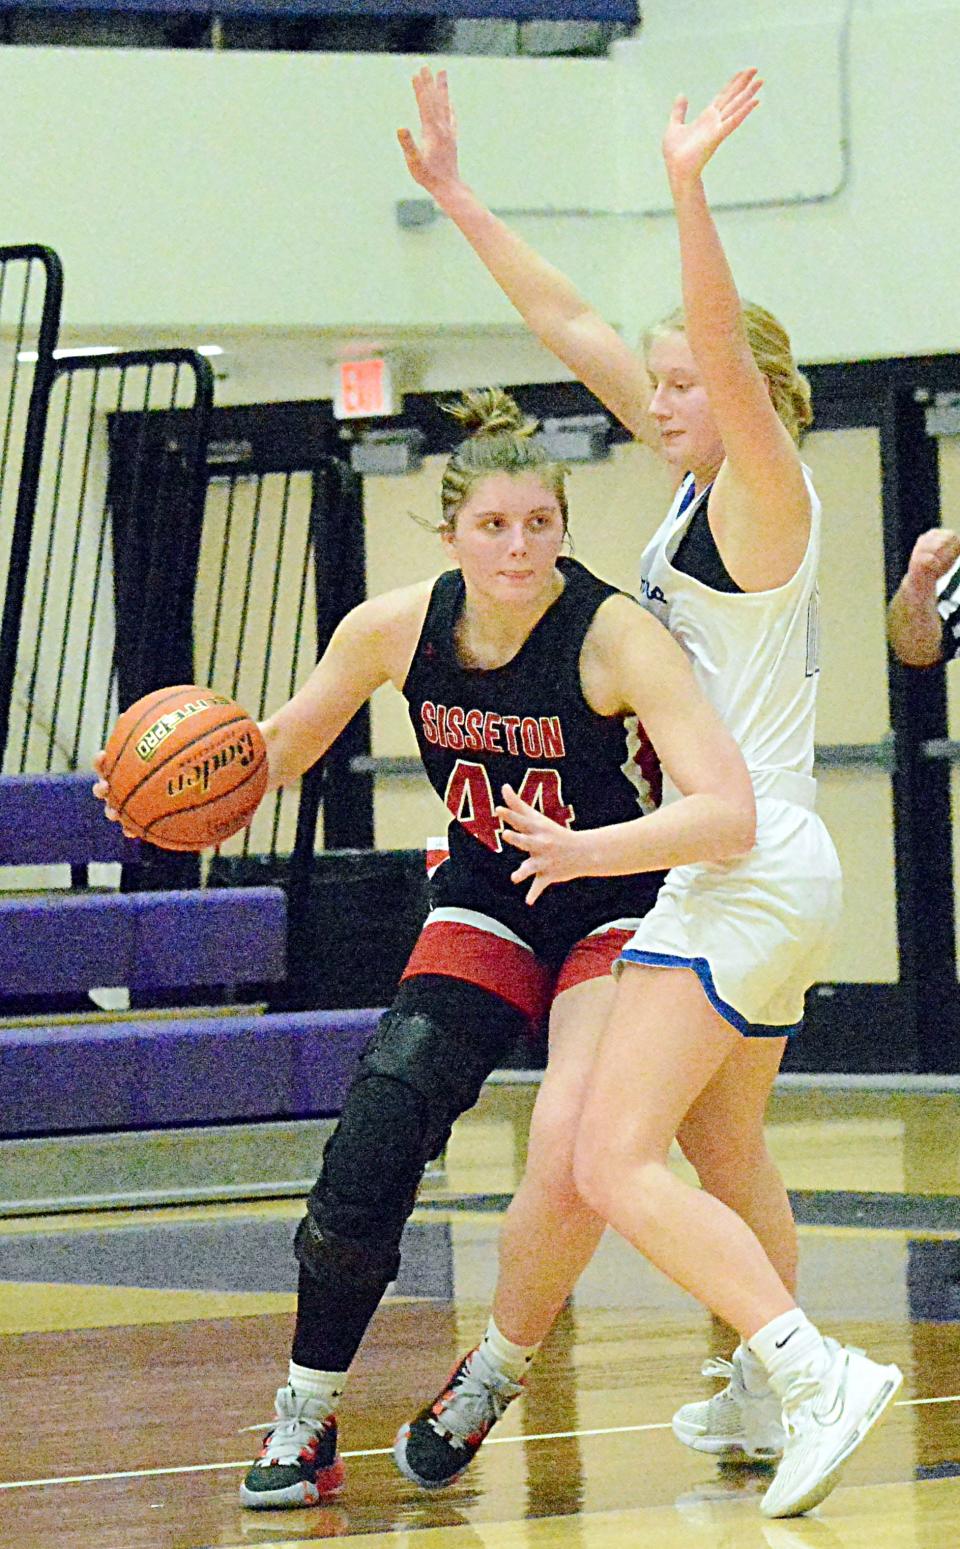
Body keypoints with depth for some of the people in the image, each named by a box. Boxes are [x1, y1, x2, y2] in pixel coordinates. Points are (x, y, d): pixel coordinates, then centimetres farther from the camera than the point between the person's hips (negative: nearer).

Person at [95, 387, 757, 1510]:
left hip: (618, 904, -3)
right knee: (372, 1140, -11)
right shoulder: (397, 629, -13)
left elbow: (728, 816, -36)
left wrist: (585, 850, -51)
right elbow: (281, 746, 6)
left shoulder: (614, 636, -26)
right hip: (483, 909, 3)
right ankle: (306, 1416, 4)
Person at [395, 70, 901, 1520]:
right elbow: (573, 329, 16)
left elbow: (727, 347, -30)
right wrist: (458, 199, 15)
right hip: (765, 873, 10)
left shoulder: (766, 492, -11)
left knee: (613, 1157, -17)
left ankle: (811, 1367, -23)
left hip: (744, 874, -10)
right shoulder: (702, 478, 12)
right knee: (723, 1153, 23)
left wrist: (689, 185, -40)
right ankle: (765, 1397, 35)